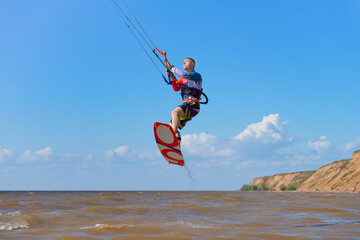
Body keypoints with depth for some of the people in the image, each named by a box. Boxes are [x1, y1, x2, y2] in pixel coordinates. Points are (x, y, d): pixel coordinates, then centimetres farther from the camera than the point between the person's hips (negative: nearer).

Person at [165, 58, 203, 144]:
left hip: (193, 104, -9)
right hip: (186, 105, 9)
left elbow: (184, 75, -15)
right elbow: (176, 89, 14)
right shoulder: (183, 78, 26)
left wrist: (171, 67, -7)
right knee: (172, 126, 0)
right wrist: (172, 77, 0)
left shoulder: (196, 75, 2)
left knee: (175, 112, -34)